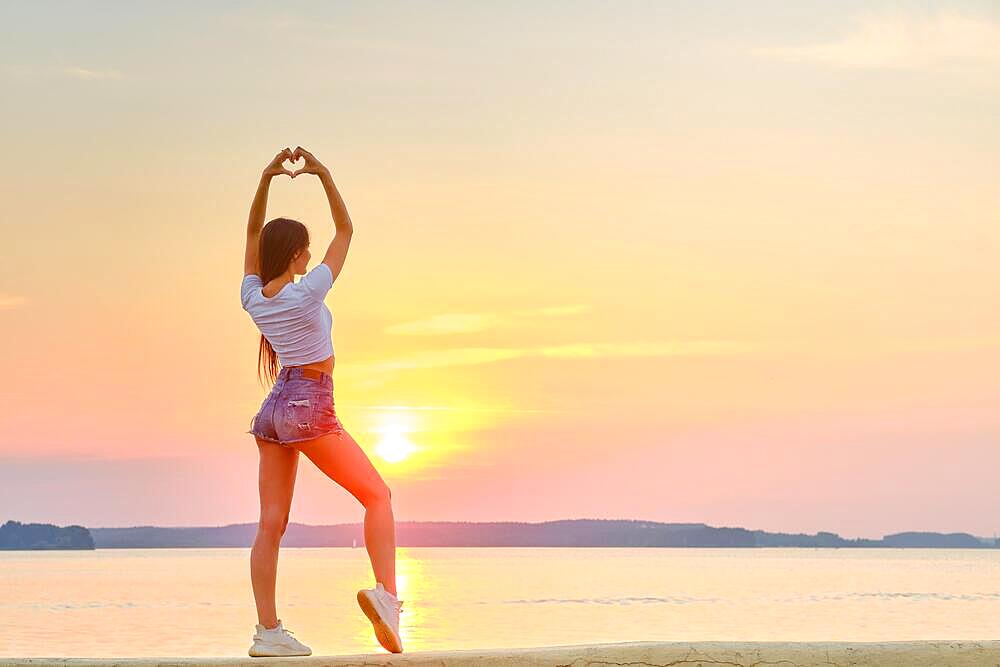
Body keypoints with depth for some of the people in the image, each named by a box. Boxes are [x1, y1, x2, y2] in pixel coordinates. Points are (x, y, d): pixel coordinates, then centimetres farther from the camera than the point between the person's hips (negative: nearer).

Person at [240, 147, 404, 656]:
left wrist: (266, 178, 12)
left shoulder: (252, 297, 3)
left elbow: (253, 235, 16)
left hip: (273, 409, 7)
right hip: (310, 409, -7)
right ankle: (386, 593, -21)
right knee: (378, 496, -1)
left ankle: (268, 631, -1)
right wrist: (323, 175, -4)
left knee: (272, 523, 2)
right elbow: (346, 231, -5)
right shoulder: (307, 293, -13)